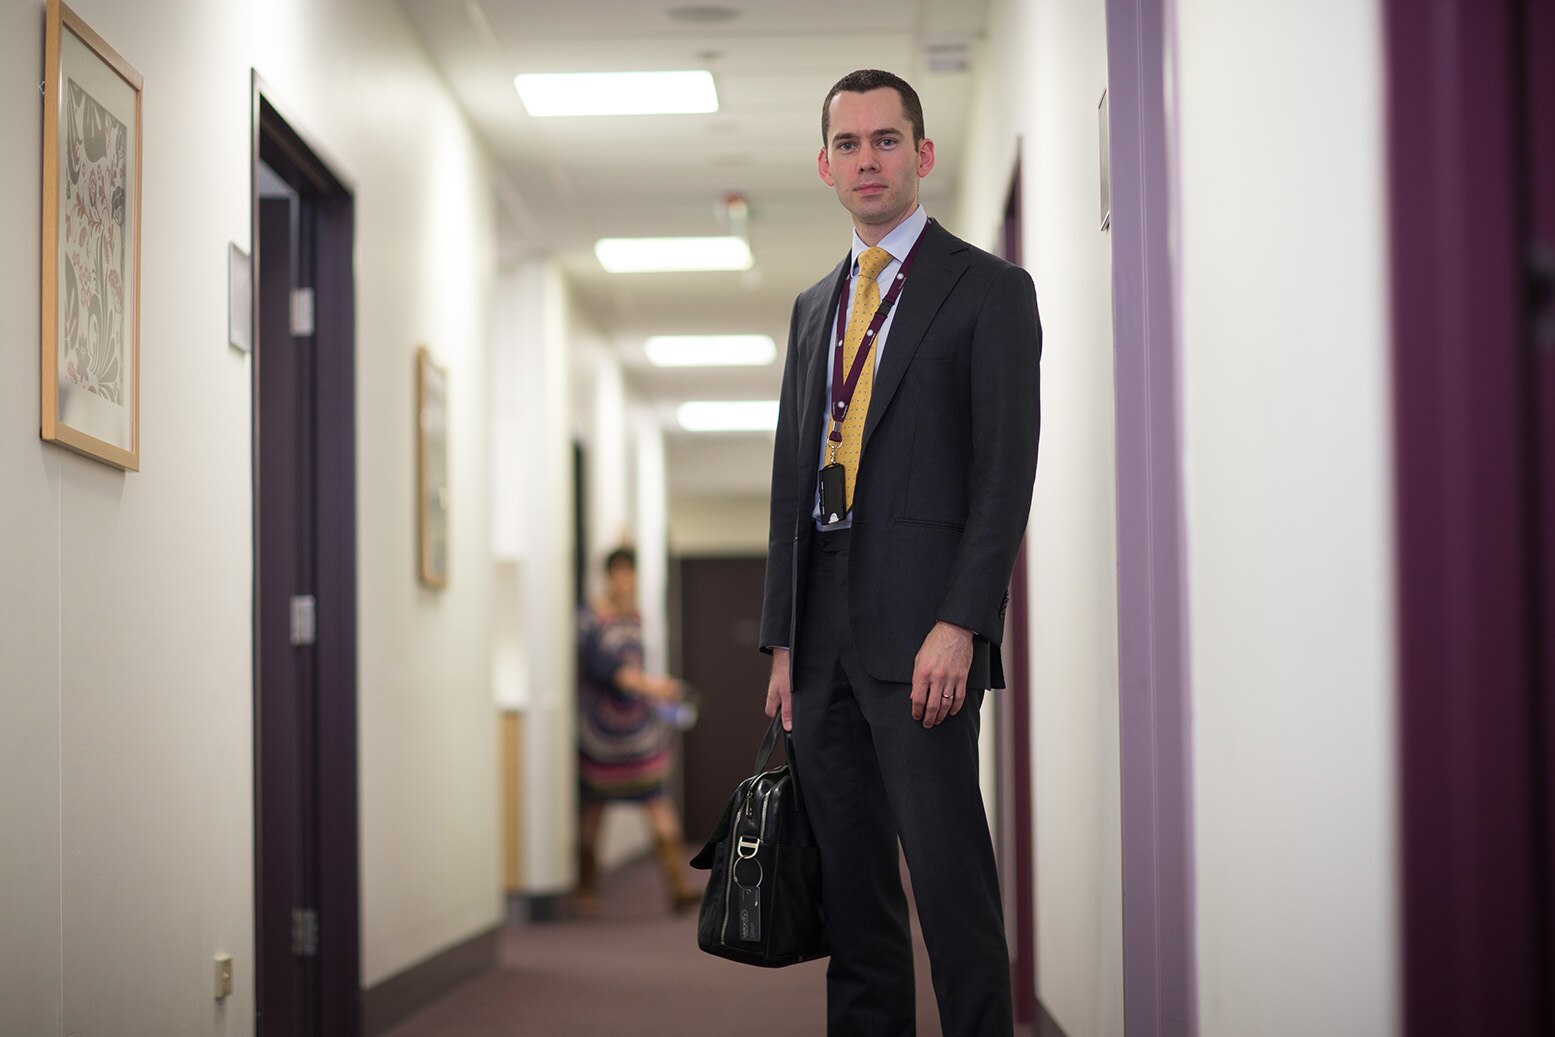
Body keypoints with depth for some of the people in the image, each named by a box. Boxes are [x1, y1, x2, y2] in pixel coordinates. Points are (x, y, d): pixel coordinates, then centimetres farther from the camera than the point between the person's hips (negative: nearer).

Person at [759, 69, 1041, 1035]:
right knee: (850, 879, 8)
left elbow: (1006, 471, -8)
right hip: (825, 630, 7)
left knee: (948, 872, -10)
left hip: (918, 628, -6)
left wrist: (958, 626, -18)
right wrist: (784, 639, 13)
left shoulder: (989, 289, 0)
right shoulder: (815, 307, 21)